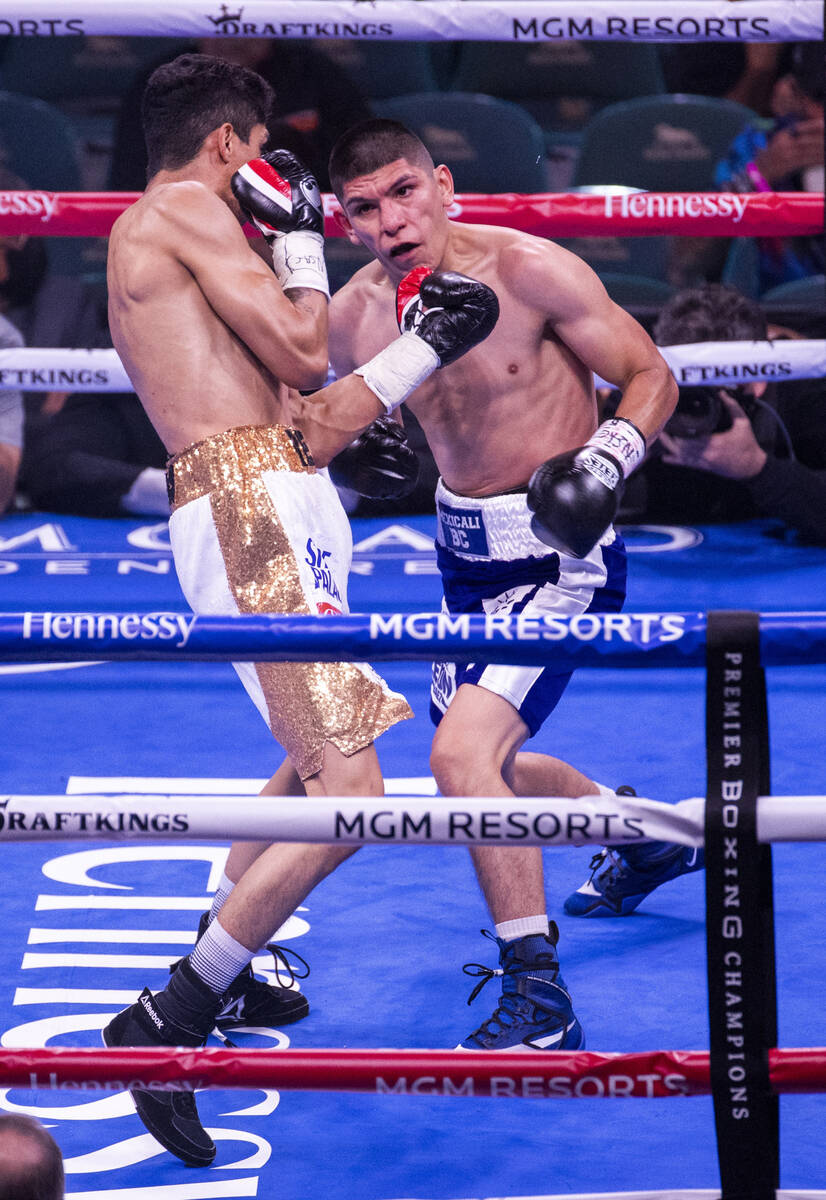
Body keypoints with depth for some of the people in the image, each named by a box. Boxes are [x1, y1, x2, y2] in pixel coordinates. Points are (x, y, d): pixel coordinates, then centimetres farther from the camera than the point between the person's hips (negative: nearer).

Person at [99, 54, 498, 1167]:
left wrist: (427, 343, 23)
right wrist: (300, 244, 9)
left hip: (266, 508, 11)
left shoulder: (147, 248, 25)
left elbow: (299, 416, 22)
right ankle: (167, 1024, -13)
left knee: (313, 757, 31)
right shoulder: (189, 208, -4)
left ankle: (215, 969, 43)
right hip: (252, 511, -11)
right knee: (348, 794, -16)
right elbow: (301, 349, -8)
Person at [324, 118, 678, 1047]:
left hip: (557, 553, -7)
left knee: (462, 752, -23)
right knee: (486, 767, 23)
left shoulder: (529, 271, -18)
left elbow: (651, 375, -10)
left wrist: (610, 454, -27)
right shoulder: (351, 317, -3)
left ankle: (538, 999, -15)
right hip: (464, 549, 8)